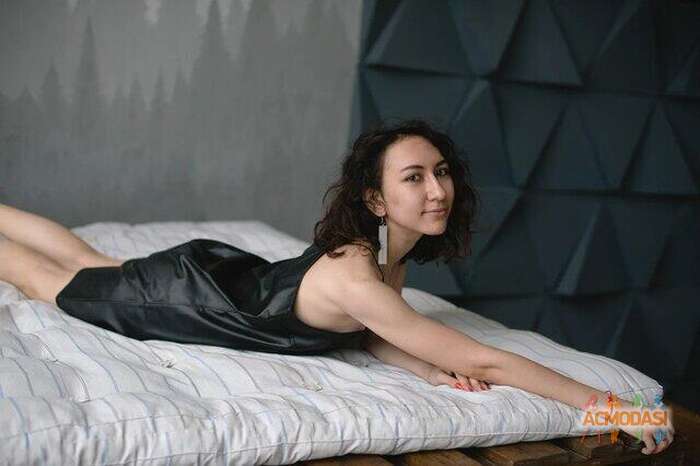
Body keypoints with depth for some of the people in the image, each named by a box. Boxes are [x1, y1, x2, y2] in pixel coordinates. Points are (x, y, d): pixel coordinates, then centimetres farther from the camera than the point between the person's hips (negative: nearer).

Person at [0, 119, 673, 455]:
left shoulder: (389, 252, -15)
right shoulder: (357, 277, -40)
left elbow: (366, 334, -4)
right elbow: (486, 363, -39)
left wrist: (435, 371, -21)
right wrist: (605, 404, -35)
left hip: (222, 269, 7)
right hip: (187, 296, -7)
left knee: (93, 262, 30)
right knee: (55, 282, 18)